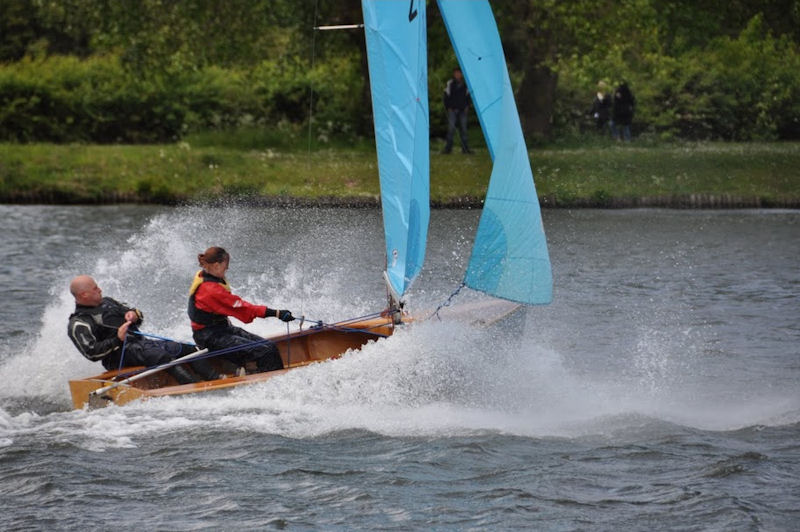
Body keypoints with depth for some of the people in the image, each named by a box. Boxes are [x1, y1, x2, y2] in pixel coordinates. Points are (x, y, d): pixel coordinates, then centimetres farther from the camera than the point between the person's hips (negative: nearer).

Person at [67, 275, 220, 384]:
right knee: (162, 356, -33)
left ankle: (216, 380, -13)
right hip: (120, 355, -9)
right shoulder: (78, 324, -5)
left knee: (189, 349, -2)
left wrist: (134, 314, 1)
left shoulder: (107, 302, 21)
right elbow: (91, 352, -18)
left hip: (141, 342, 9)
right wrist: (117, 340, -26)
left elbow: (138, 315, 26)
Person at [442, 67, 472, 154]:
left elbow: (467, 97, 16)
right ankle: (448, 148, -9)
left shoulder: (465, 84, 8)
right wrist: (448, 107, -5)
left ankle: (465, 148, 9)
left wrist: (466, 106, 5)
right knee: (451, 128, -12)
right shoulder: (450, 84, -1)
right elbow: (446, 97, 1)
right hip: (452, 110, -3)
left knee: (463, 129, 4)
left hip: (462, 110, 3)